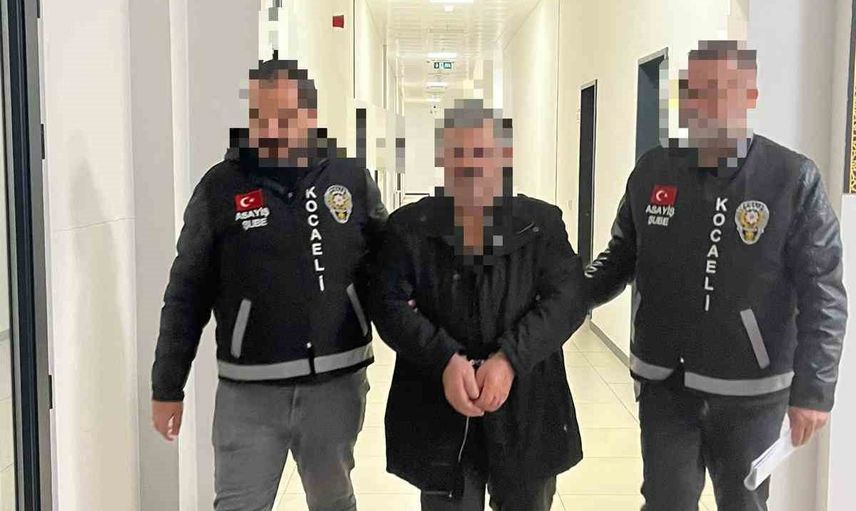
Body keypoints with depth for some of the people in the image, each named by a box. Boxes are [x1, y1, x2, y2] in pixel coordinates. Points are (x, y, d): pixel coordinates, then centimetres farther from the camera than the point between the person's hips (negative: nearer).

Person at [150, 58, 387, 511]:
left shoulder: (351, 178, 1)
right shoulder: (221, 187, -4)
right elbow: (186, 296, 0)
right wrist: (167, 387, 1)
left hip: (337, 384, 2)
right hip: (249, 389, -1)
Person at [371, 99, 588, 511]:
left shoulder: (542, 222, 3)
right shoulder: (409, 227, 2)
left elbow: (566, 299, -5)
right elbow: (389, 304, -4)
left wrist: (509, 359, -19)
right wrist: (445, 360, -20)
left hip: (526, 411, 1)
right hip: (439, 414, 0)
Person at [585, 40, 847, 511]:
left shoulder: (793, 180, -11)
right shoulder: (652, 171, -1)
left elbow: (822, 293, -9)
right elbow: (621, 259, 8)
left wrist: (814, 387, -13)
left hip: (750, 391, -2)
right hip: (663, 383, 2)